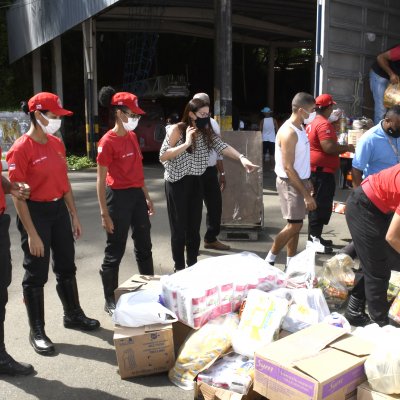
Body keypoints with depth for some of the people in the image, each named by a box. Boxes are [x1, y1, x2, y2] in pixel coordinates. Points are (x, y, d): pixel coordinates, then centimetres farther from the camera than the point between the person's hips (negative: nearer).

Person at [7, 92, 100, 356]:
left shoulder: (56, 143, 6)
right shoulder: (21, 149, -16)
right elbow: (17, 195, -17)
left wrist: (74, 215, 11)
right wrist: (31, 234, -19)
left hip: (59, 210, 7)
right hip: (35, 213, -7)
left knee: (67, 265, 18)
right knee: (36, 274, 4)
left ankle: (73, 315, 38)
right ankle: (37, 332, 20)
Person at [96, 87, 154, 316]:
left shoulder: (132, 136, 9)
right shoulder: (108, 142, -14)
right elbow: (101, 180, -14)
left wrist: (147, 197, 15)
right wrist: (105, 214, -16)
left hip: (137, 195, 8)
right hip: (119, 197, -8)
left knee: (144, 246, 16)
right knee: (115, 250, 3)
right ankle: (110, 300, 18)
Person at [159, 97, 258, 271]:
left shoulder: (207, 132, 4)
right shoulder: (177, 130, -11)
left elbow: (222, 146, -11)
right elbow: (162, 156, -16)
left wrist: (242, 158, -27)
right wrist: (186, 143, -24)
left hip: (196, 182, 5)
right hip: (177, 182, -5)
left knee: (194, 226, 11)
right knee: (179, 226, 1)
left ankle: (192, 265, 25)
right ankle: (179, 267, 15)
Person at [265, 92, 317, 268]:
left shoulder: (300, 128, 9)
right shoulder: (288, 133, -21)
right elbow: (288, 168, -23)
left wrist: (307, 182, 15)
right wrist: (306, 195, -22)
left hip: (300, 181, 9)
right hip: (290, 183, -9)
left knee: (296, 223, 12)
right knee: (294, 225, -6)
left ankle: (291, 261, 21)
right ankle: (269, 259, 7)